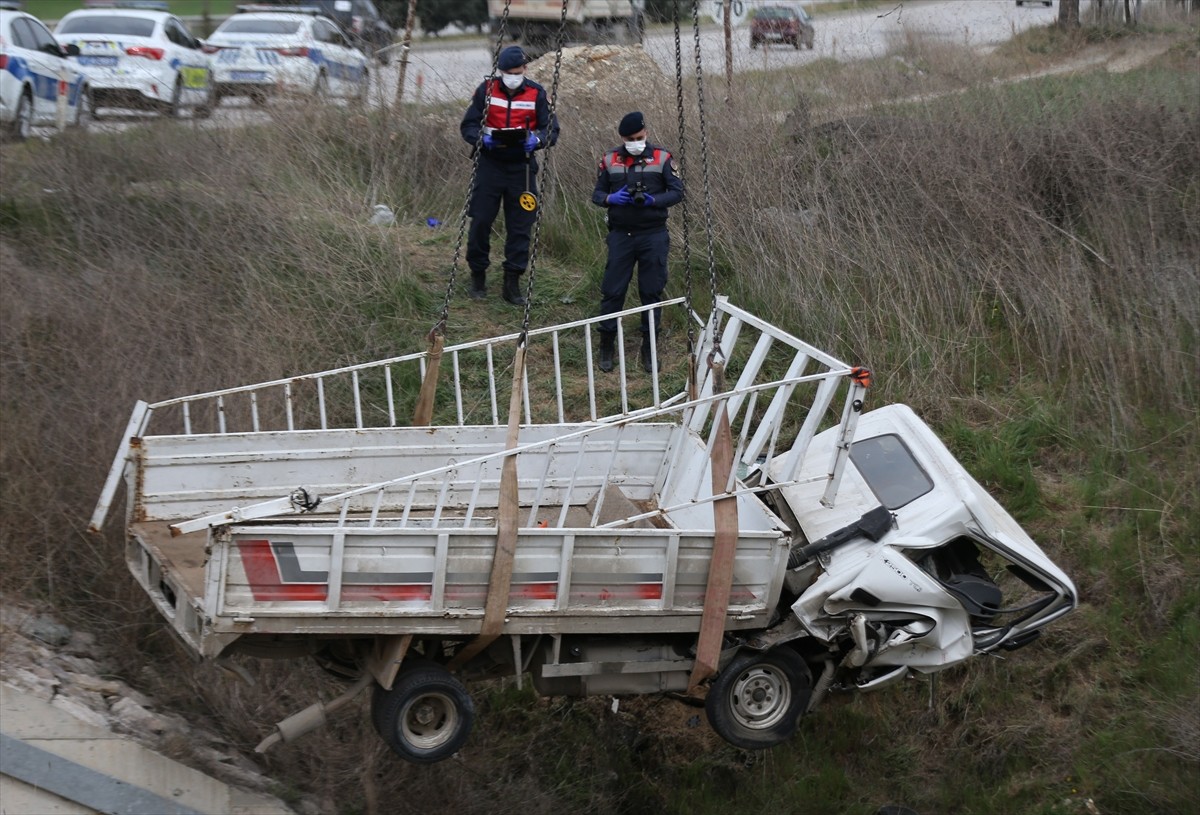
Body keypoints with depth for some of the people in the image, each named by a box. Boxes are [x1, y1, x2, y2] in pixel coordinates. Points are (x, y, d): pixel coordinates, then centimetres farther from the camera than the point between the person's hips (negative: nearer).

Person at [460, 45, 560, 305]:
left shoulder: (536, 93, 0)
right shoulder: (486, 89, 0)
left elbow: (552, 129, 2)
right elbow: (468, 125, 2)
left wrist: (536, 139, -21)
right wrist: (482, 138, -20)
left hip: (521, 168, 0)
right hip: (490, 164, 0)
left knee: (520, 225, 1)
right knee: (480, 221, -1)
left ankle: (513, 283, 9)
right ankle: (477, 277, 15)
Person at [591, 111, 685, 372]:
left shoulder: (661, 158, -1)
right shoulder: (610, 159, 3)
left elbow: (677, 192, -1)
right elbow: (596, 194, 8)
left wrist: (653, 200, -18)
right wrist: (611, 198, -14)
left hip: (654, 236, -1)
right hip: (620, 234, 1)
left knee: (652, 291, 4)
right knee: (612, 290, -1)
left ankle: (649, 348, 16)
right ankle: (606, 346, 10)